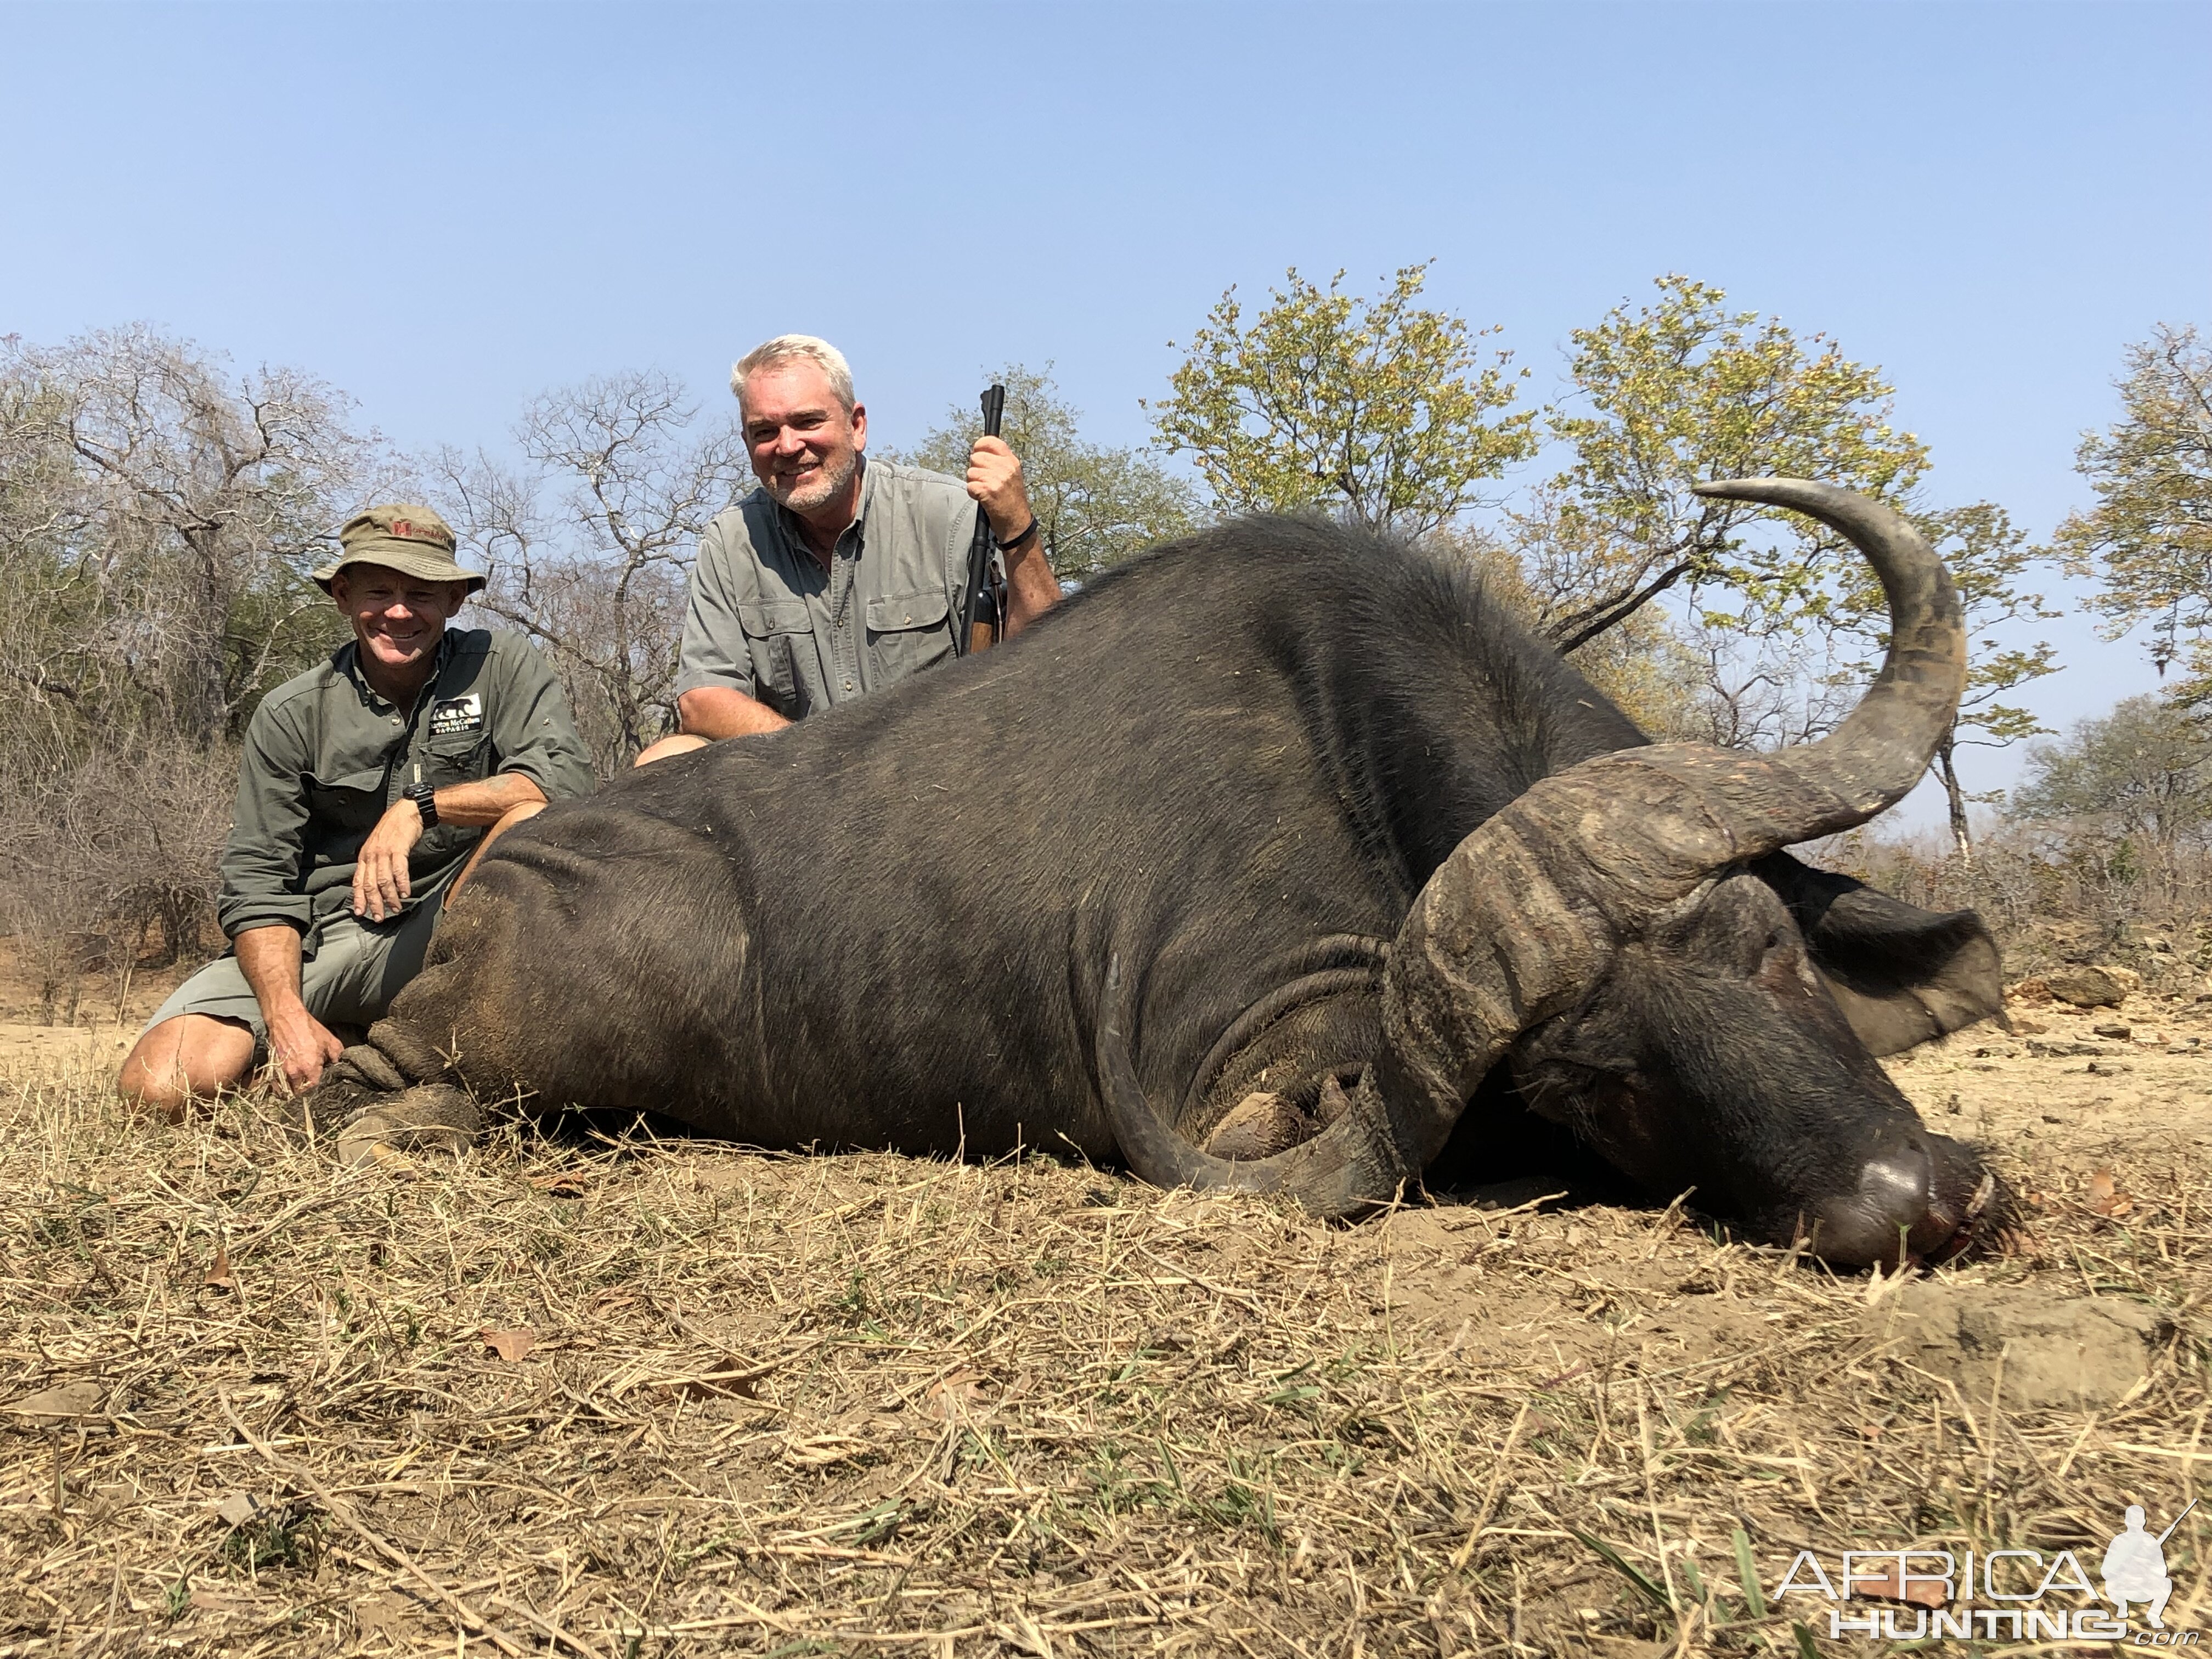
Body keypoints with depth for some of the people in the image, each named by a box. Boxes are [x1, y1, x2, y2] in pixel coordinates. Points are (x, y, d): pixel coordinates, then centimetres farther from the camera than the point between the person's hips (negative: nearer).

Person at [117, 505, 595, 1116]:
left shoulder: (502, 667, -1)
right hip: (322, 935, 1)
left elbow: (566, 777, -17)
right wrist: (286, 1013, -19)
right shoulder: (291, 715, 0)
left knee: (534, 820, -28)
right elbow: (257, 881, -4)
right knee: (159, 1083, -20)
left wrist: (422, 807, -25)